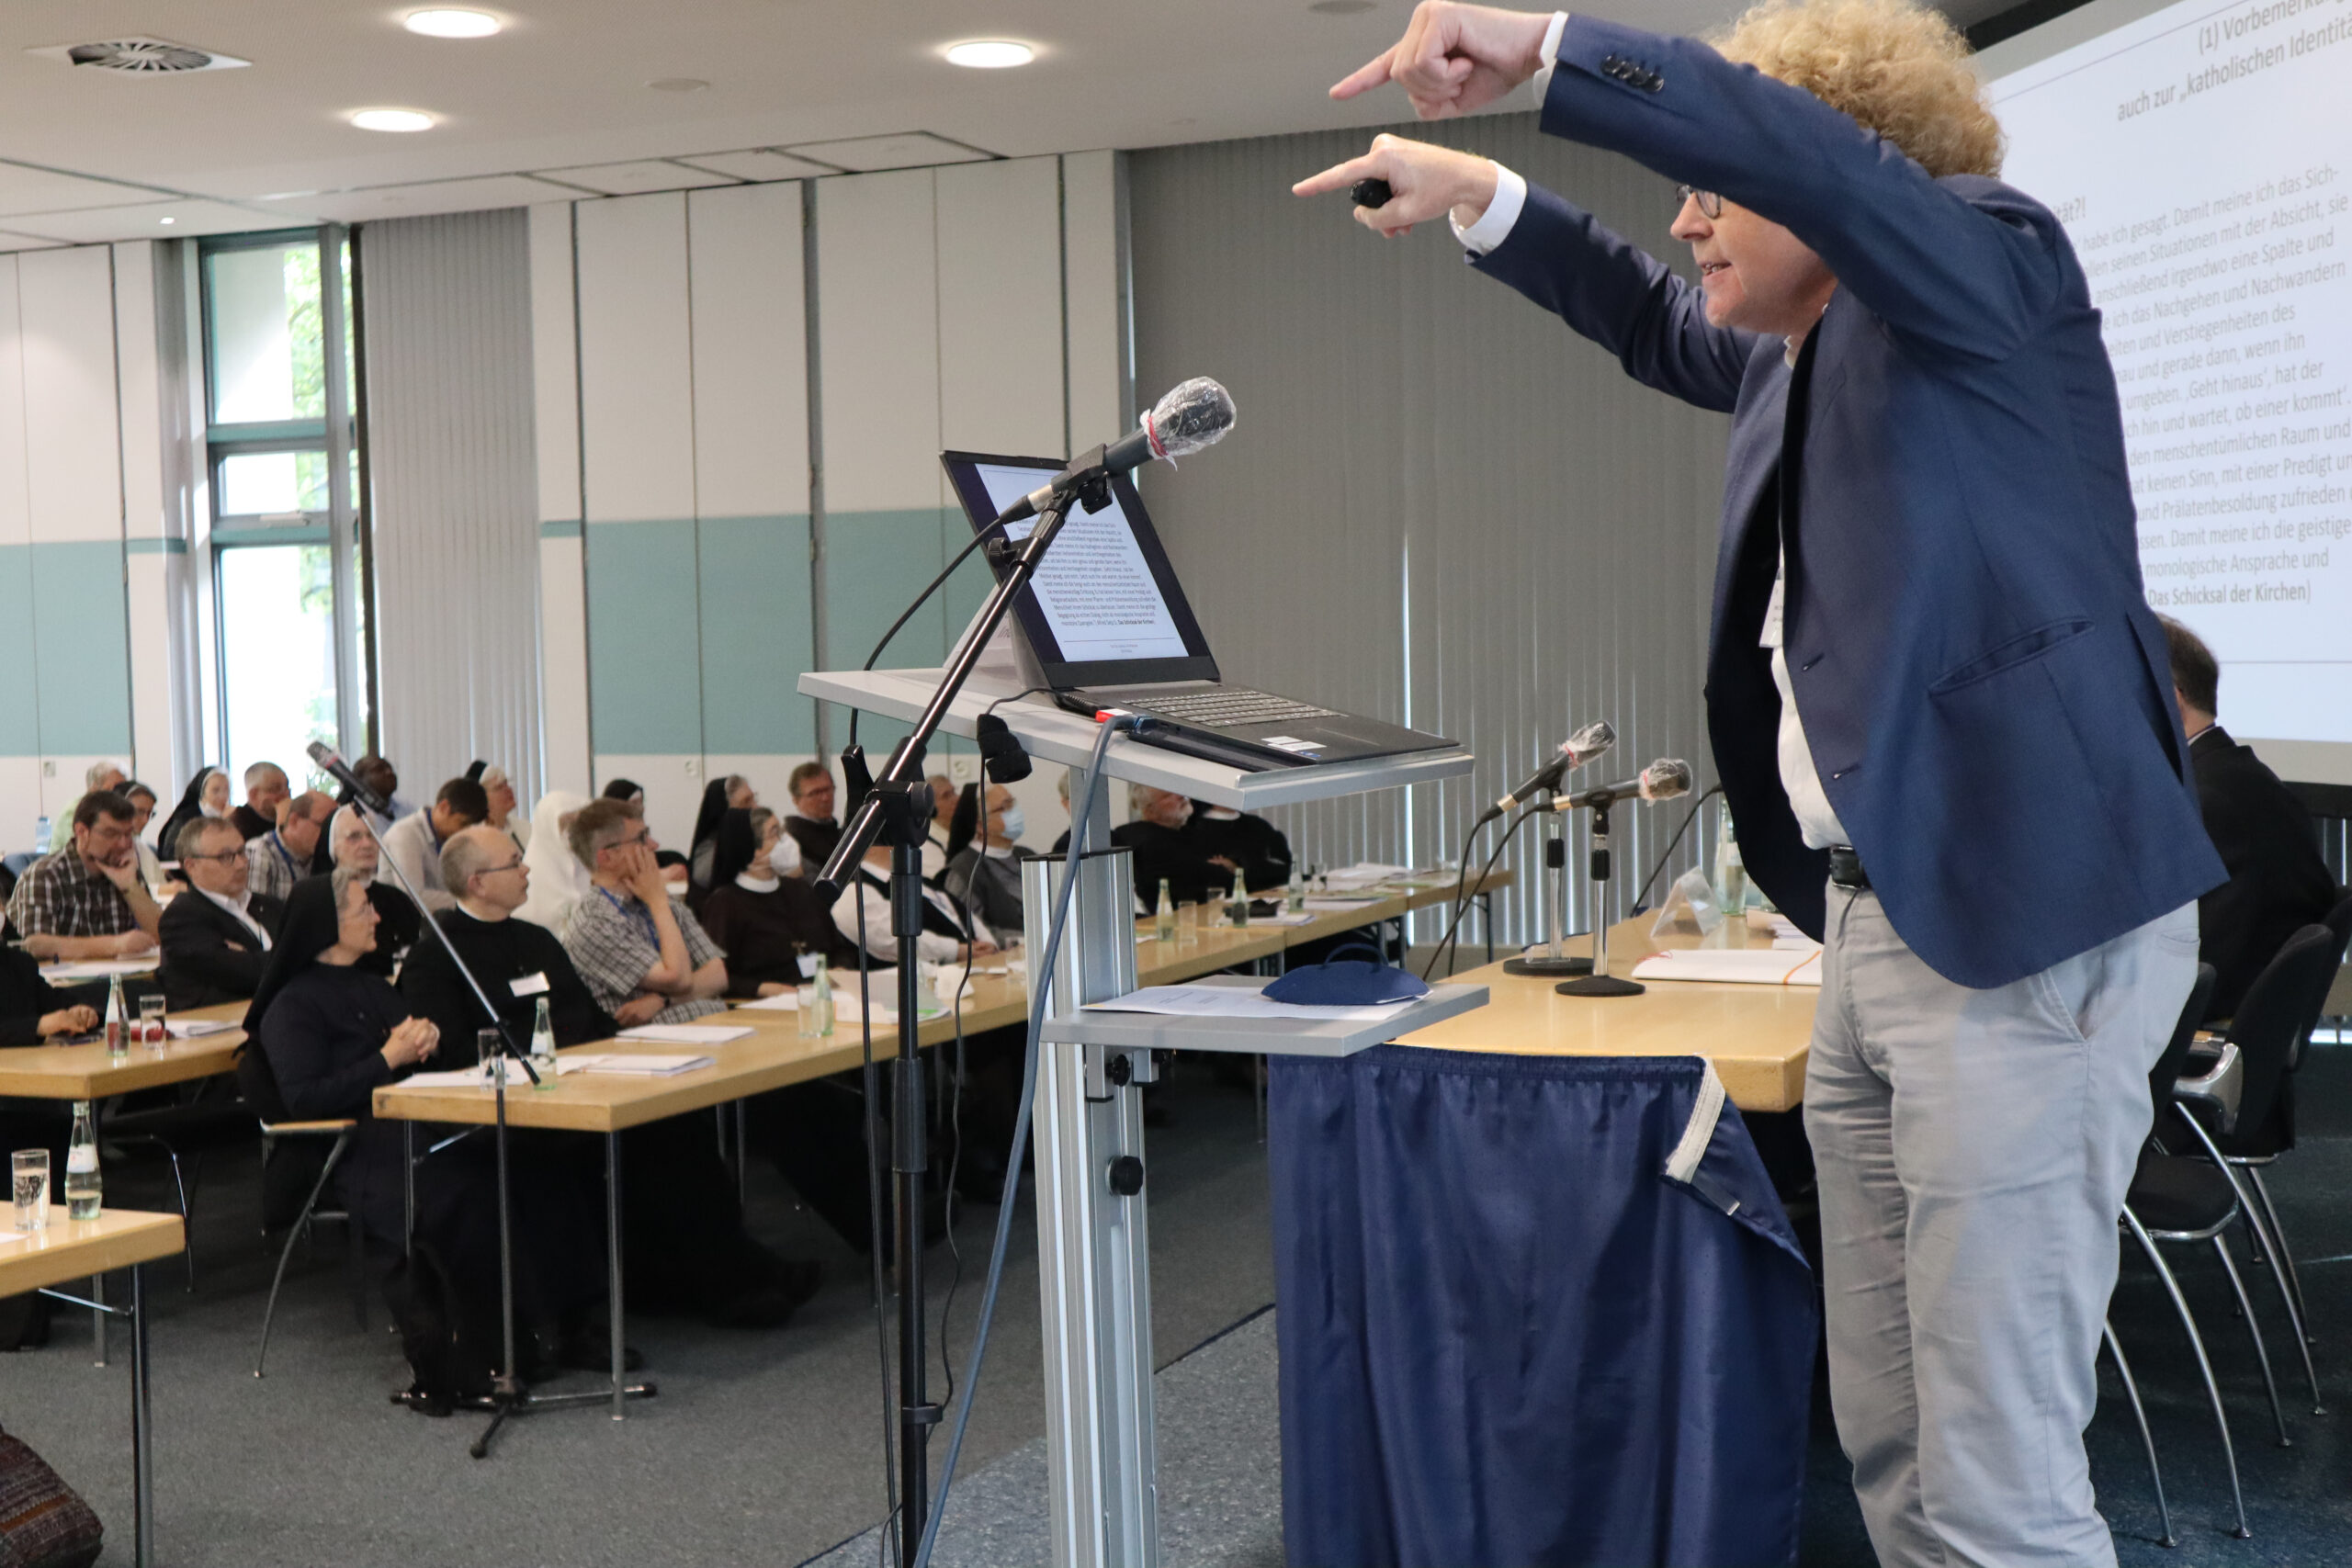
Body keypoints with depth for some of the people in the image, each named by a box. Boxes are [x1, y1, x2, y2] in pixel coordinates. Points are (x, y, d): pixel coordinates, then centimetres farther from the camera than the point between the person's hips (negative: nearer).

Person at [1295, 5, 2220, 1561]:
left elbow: (1810, 151, -24)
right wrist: (1481, 197, 33)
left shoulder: (1993, 266, -6)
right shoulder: (1803, 367, 19)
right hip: (1881, 921, 10)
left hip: (2025, 928, -10)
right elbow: (1658, 324, 37)